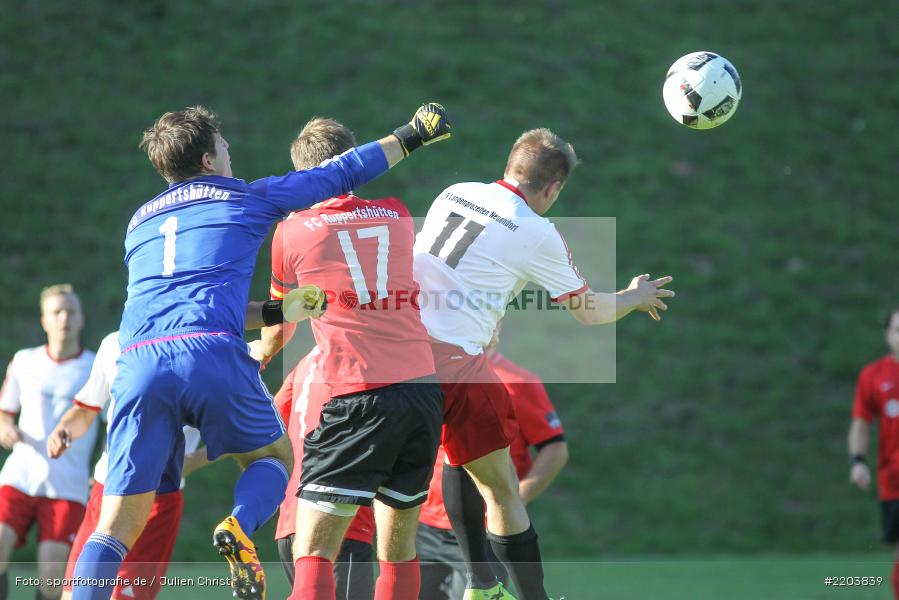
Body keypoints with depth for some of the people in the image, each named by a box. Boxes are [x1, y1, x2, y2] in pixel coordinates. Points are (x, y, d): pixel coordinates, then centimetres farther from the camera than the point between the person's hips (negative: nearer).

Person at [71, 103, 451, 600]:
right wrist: (413, 135, 40)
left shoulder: (140, 221, 29)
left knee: (116, 527, 2)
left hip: (139, 358, 3)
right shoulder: (246, 198, 18)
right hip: (213, 354, -3)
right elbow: (344, 173, 27)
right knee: (273, 457, 23)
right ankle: (240, 528, -8)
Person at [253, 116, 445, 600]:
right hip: (425, 392, 4)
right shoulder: (398, 216, 13)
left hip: (359, 400, -4)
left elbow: (276, 333, 22)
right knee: (399, 551, 14)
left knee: (311, 553, -4)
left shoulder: (292, 231, 6)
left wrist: (255, 357, 45)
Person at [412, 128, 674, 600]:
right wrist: (634, 298, 33)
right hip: (451, 361, -7)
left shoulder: (453, 194, 13)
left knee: (459, 458, 27)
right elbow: (589, 312, 12)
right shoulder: (537, 234, -2)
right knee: (501, 490, 5)